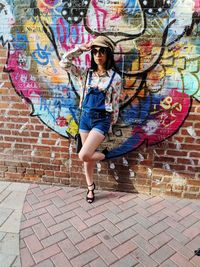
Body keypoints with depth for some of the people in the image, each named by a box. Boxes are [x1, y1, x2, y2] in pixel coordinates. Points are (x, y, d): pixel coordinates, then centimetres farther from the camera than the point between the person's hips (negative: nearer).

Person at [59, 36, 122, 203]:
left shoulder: (115, 78, -4)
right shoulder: (86, 74, 5)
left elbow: (115, 104, 0)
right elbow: (64, 63, 2)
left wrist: (111, 125, 4)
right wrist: (80, 49, -3)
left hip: (102, 120, -4)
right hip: (85, 117, 4)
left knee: (83, 156, -15)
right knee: (88, 156, 12)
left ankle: (104, 155, 19)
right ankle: (90, 187, 32)